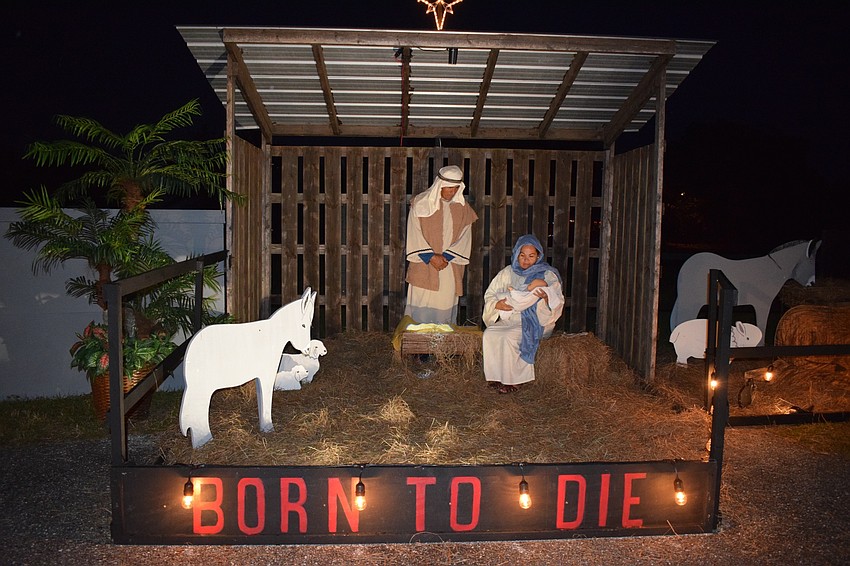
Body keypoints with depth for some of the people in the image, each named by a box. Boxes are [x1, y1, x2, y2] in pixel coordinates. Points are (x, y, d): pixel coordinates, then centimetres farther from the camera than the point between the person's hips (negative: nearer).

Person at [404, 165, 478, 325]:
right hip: (423, 266, -2)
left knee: (445, 305, 4)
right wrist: (431, 257, -12)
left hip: (450, 268, 2)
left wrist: (446, 257, -9)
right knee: (421, 310, -2)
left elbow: (464, 237, 3)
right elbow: (415, 235, -4)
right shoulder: (420, 203, -2)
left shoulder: (462, 207, 6)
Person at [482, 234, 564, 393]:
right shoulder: (507, 273, 11)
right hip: (508, 319, 4)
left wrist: (546, 297, -29)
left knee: (509, 337, -31)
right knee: (489, 333, -25)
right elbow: (489, 295, 9)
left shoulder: (547, 275, 1)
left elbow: (557, 304, -7)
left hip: (534, 321, -4)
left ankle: (512, 379, -16)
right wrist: (497, 304, -14)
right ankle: (495, 376, -16)